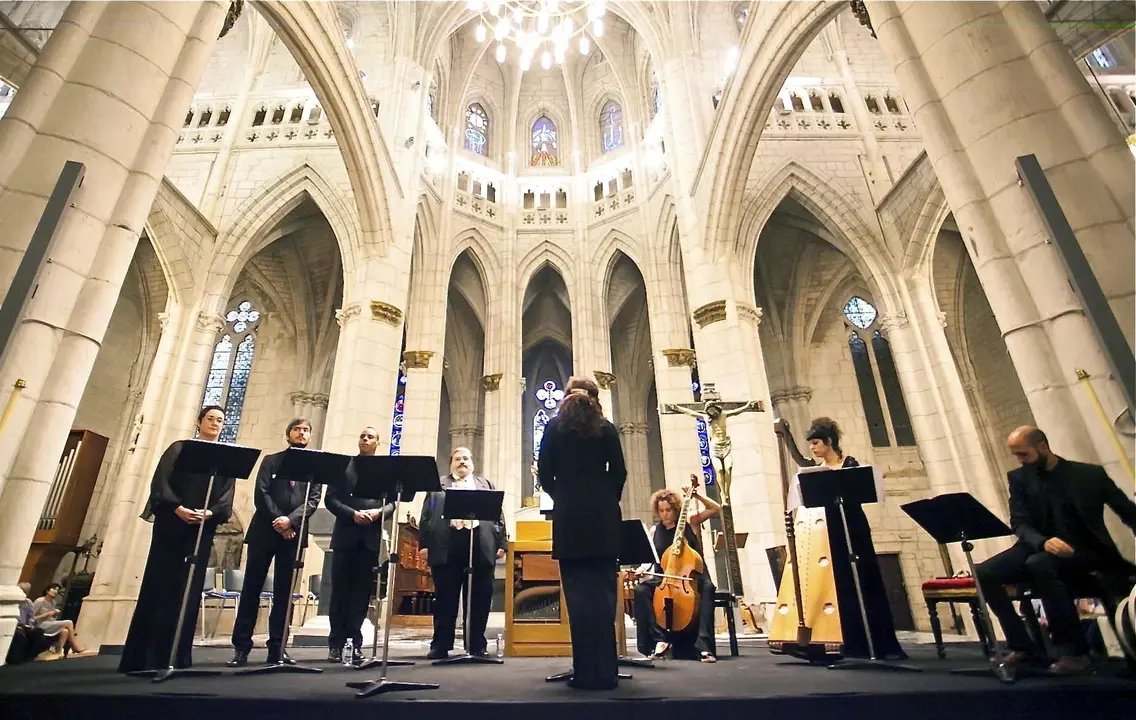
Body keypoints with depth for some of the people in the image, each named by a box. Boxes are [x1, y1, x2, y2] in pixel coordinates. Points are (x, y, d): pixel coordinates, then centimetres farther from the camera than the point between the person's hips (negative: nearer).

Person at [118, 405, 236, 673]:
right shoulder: (179, 448, 10)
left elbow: (227, 495, 4)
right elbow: (161, 482, -2)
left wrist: (209, 513, -15)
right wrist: (177, 508, -18)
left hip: (203, 530, 2)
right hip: (171, 525, -1)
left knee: (190, 590, 1)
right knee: (159, 585, -2)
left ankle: (177, 656, 5)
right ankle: (142, 656, 6)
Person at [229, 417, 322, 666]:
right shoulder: (271, 461, 10)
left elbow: (313, 499, 0)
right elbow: (261, 494, -1)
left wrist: (290, 520, -15)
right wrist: (277, 521, -11)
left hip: (294, 534, 1)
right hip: (264, 531, 0)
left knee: (284, 593, 4)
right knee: (251, 588, 2)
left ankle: (277, 648, 10)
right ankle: (241, 647, 11)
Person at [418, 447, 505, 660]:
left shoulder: (485, 485, 19)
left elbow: (498, 514, 12)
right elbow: (427, 515, 9)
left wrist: (500, 544, 2)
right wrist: (424, 544, -1)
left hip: (481, 547, 1)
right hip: (446, 548, -1)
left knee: (479, 599, 4)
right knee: (445, 599, 5)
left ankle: (477, 645, 14)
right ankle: (440, 645, 15)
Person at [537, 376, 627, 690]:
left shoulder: (555, 426, 6)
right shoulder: (607, 428, 6)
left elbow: (544, 471, 2)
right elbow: (619, 472, 2)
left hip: (569, 515, -1)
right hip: (604, 515, 1)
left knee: (578, 593, 2)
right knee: (604, 591, 4)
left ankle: (586, 671, 4)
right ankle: (606, 671, 8)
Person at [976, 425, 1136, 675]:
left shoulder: (1090, 474, 2)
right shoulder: (1019, 477, 5)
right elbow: (1019, 523, -4)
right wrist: (1043, 541, -25)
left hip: (1084, 550, -3)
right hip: (1039, 548, 3)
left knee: (1040, 563, -37)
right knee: (984, 572, -22)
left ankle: (1075, 651, -25)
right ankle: (1023, 646, -6)